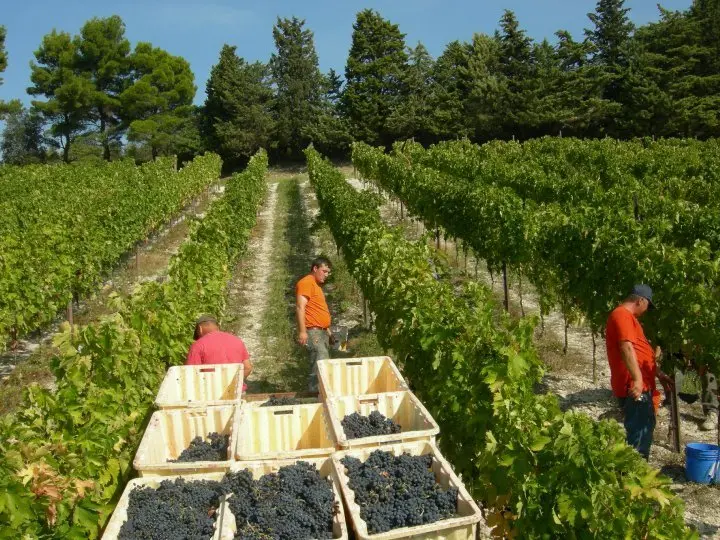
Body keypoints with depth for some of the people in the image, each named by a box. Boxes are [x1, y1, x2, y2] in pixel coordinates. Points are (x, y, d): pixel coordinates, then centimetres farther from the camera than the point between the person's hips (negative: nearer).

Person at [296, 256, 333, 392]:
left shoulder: (316, 285, 22)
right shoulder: (306, 283, -8)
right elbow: (300, 307, -17)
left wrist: (327, 330, 27)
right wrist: (302, 331, -24)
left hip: (322, 332, 10)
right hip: (313, 331, -10)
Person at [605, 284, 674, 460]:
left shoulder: (628, 317, 22)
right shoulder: (622, 315, -12)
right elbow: (627, 348, -25)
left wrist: (659, 374, 30)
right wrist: (637, 379, -31)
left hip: (642, 386, 11)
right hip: (634, 387, -11)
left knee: (645, 431, 19)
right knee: (639, 436, -10)